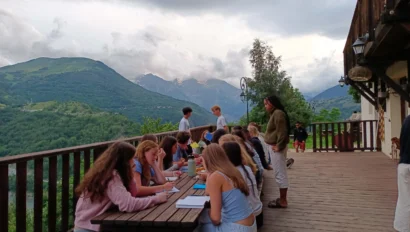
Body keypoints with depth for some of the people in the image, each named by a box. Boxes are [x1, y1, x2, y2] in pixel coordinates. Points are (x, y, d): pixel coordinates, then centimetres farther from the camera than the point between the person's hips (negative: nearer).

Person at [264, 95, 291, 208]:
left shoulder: (278, 113, -14)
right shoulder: (274, 113, 17)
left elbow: (282, 131, -21)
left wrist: (279, 146, -19)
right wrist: (277, 145, 12)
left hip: (277, 147, -11)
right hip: (274, 146, 11)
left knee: (280, 174, -4)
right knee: (280, 173, 15)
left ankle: (283, 201, 4)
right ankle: (282, 198, 23)